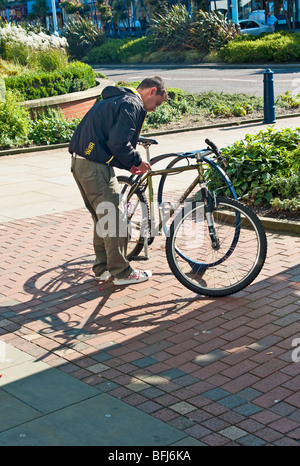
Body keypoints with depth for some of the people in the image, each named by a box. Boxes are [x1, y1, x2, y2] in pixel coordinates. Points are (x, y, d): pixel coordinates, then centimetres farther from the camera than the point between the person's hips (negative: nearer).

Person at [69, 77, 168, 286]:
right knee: (115, 219, -1)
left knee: (103, 218, 19)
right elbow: (118, 143, -21)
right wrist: (137, 161, -4)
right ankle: (121, 273, 8)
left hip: (80, 161, 10)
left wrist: (129, 165, 16)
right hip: (95, 166, -10)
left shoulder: (115, 99, 22)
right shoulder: (132, 105, -11)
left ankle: (102, 268, 27)